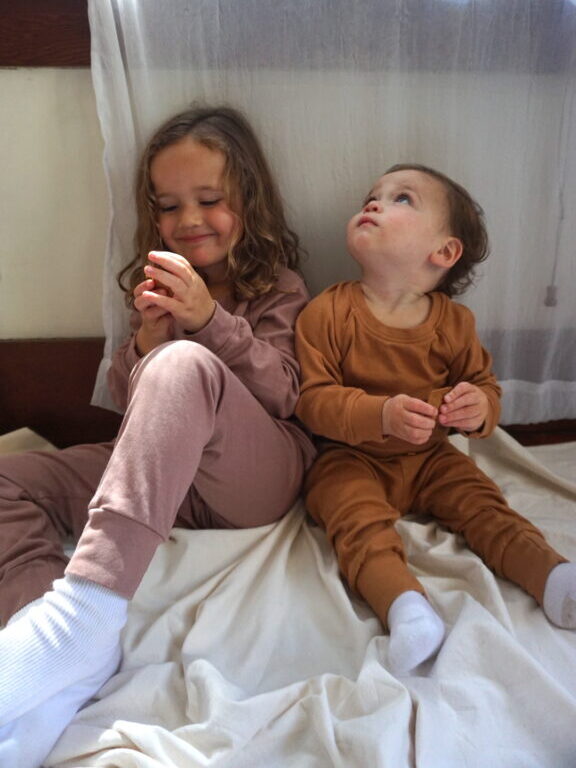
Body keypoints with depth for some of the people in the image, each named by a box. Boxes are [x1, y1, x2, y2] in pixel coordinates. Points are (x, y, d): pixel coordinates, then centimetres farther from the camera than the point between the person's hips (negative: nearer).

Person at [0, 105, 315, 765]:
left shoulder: (278, 286, 9)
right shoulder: (161, 283, 21)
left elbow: (281, 395, -5)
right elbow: (128, 400, 16)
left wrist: (210, 320, -17)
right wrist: (146, 339, -5)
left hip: (255, 474, -5)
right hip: (162, 474, 5)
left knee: (182, 364, -35)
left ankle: (86, 604, -46)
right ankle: (63, 644, -35)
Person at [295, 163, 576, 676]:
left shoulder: (453, 321, -2)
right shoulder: (327, 313, -10)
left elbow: (485, 385, 7)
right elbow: (313, 398, -15)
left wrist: (479, 407, -20)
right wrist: (382, 415, -32)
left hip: (429, 456, 4)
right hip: (351, 459, -3)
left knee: (482, 503, -15)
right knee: (359, 519, -28)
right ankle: (405, 603, -41)